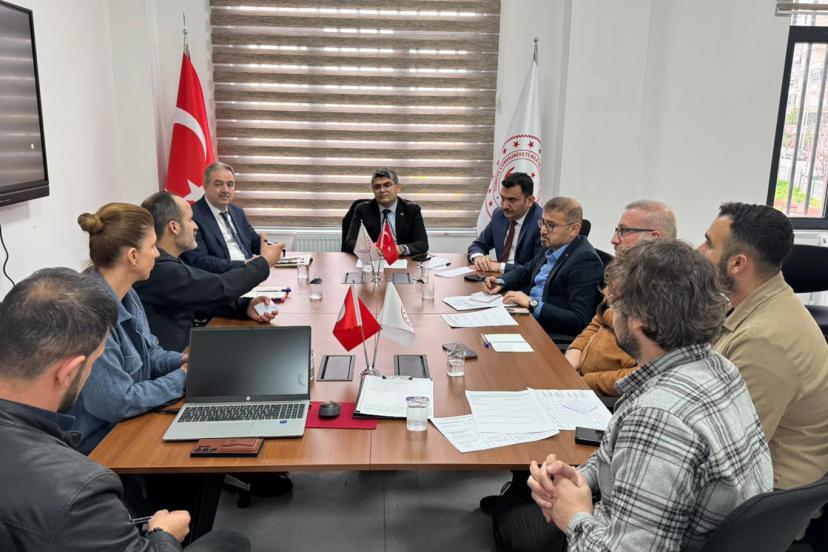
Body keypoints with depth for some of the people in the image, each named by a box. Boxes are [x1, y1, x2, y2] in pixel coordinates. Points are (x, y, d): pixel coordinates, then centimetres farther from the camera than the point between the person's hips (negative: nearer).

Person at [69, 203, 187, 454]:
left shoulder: (125, 294, 2)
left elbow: (149, 353, 14)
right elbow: (116, 404, -26)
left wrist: (184, 361, -6)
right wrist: (182, 378, -15)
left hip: (132, 423, 8)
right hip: (100, 445, -8)